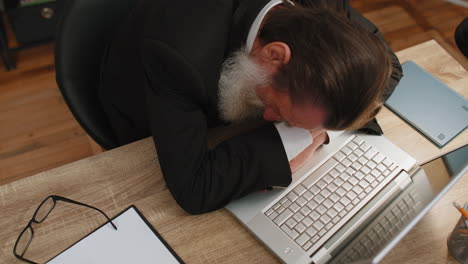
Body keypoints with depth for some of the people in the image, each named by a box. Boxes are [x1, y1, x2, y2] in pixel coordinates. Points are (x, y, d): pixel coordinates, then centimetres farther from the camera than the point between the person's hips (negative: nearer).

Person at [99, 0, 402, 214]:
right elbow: (193, 190, -43)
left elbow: (388, 65, -14)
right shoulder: (179, 51, -45)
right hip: (149, 132, -4)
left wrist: (313, 129, -30)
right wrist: (302, 135, -38)